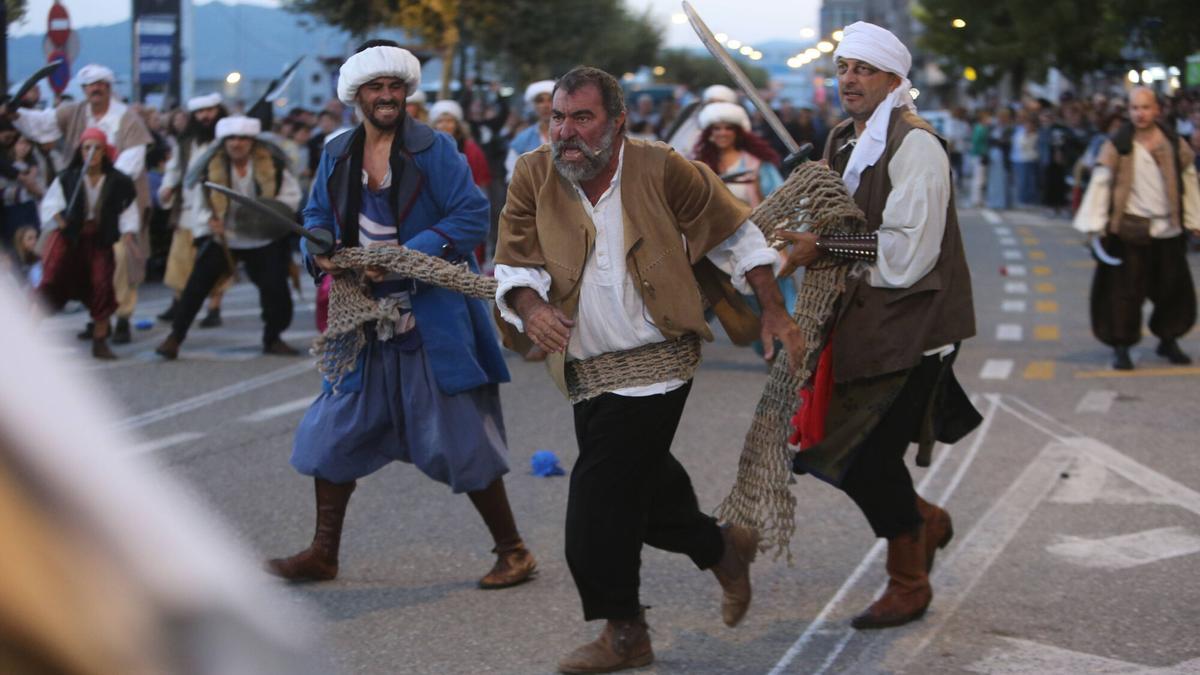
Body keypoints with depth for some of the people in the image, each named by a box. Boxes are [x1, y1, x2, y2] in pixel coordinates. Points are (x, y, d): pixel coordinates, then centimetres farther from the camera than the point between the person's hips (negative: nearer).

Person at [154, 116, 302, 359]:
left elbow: (291, 196, -4)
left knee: (275, 287, -1)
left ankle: (273, 339, 22)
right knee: (196, 285, -6)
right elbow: (202, 202, -1)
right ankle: (175, 337, 2)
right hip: (222, 238, 0)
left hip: (264, 239, 0)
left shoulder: (272, 163, -11)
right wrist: (209, 221, -23)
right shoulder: (212, 165, -8)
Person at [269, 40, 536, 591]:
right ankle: (323, 552, 21)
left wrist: (405, 255, -21)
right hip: (365, 324, 5)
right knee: (334, 435, 7)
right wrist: (321, 252, -5)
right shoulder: (336, 155, 9)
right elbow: (316, 216, 18)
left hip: (435, 322, -5)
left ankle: (512, 550, 12)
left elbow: (472, 217, -13)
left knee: (462, 442, -2)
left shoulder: (435, 150, -7)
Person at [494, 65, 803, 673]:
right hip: (586, 372, 5)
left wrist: (773, 309, 3)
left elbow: (733, 232, 3)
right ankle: (724, 548, 40)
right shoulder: (533, 177, -1)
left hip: (653, 364, -5)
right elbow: (515, 260, 2)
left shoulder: (661, 169, -8)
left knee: (600, 500, -11)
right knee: (643, 491, 14)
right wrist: (531, 307, -20)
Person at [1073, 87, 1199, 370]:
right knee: (1125, 290, -3)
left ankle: (1168, 341, 29)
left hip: (1168, 229, 3)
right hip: (1129, 230, -3)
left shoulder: (1175, 144, 4)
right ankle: (1121, 348, 7)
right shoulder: (1117, 145, -6)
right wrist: (1095, 225, -12)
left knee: (1173, 288, 11)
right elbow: (1100, 183, -7)